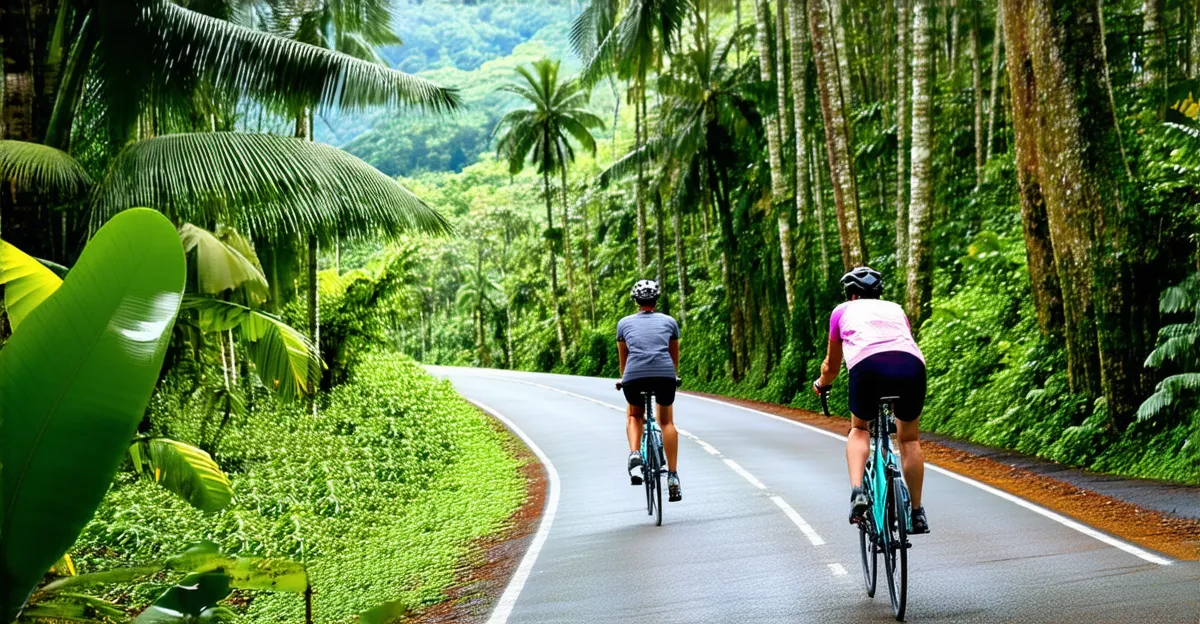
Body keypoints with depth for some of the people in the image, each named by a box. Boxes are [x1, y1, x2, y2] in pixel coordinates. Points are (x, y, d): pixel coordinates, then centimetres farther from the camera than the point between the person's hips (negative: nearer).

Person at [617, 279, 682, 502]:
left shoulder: (624, 323, 21)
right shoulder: (669, 321, 21)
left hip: (634, 375, 0)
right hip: (664, 374, 0)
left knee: (634, 415, 28)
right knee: (667, 421, 20)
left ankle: (634, 454, 1)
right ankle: (672, 476, 12)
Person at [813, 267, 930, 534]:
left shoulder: (843, 311, 29)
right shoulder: (895, 309, 35)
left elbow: (831, 365, 39)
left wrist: (821, 384, 60)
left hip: (868, 365, -2)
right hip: (911, 364, 2)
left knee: (859, 429, 24)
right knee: (910, 438, 22)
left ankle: (857, 491, 2)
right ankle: (917, 513, 24)